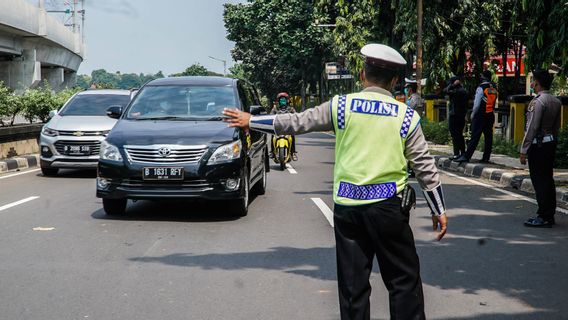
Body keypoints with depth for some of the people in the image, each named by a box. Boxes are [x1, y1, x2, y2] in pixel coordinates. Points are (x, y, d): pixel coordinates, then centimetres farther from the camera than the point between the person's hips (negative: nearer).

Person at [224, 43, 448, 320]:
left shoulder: (342, 106, 0)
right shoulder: (406, 117, 1)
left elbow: (296, 122, 5)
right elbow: (425, 167, 2)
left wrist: (250, 121, 17)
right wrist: (439, 210, 11)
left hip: (347, 205, 2)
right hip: (387, 205, -1)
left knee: (353, 282, 8)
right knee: (404, 279, 6)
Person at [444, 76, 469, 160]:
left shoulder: (457, 91, -17)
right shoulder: (464, 91, 11)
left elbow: (446, 91, -18)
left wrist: (452, 85, -8)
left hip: (454, 115, -9)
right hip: (462, 116, 9)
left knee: (455, 135, -6)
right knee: (460, 135, 15)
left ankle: (456, 153, -8)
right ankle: (463, 152, 18)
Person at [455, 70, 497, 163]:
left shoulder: (481, 88, -12)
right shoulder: (494, 88, 7)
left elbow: (477, 104, -10)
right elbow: (494, 101, 10)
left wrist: (473, 114, -1)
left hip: (480, 115, -6)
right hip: (491, 115, 6)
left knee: (475, 137, -7)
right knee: (488, 137, 8)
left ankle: (466, 156, -8)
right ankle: (486, 158, 10)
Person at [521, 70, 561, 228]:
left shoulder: (537, 102, -16)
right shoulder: (556, 101, 10)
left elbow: (532, 127, -18)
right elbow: (557, 126, 14)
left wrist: (524, 150, -15)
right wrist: (553, 142, 20)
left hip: (538, 144, -9)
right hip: (551, 143, 9)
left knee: (539, 180, -5)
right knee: (548, 179, 13)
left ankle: (544, 217, -4)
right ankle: (549, 214, 19)